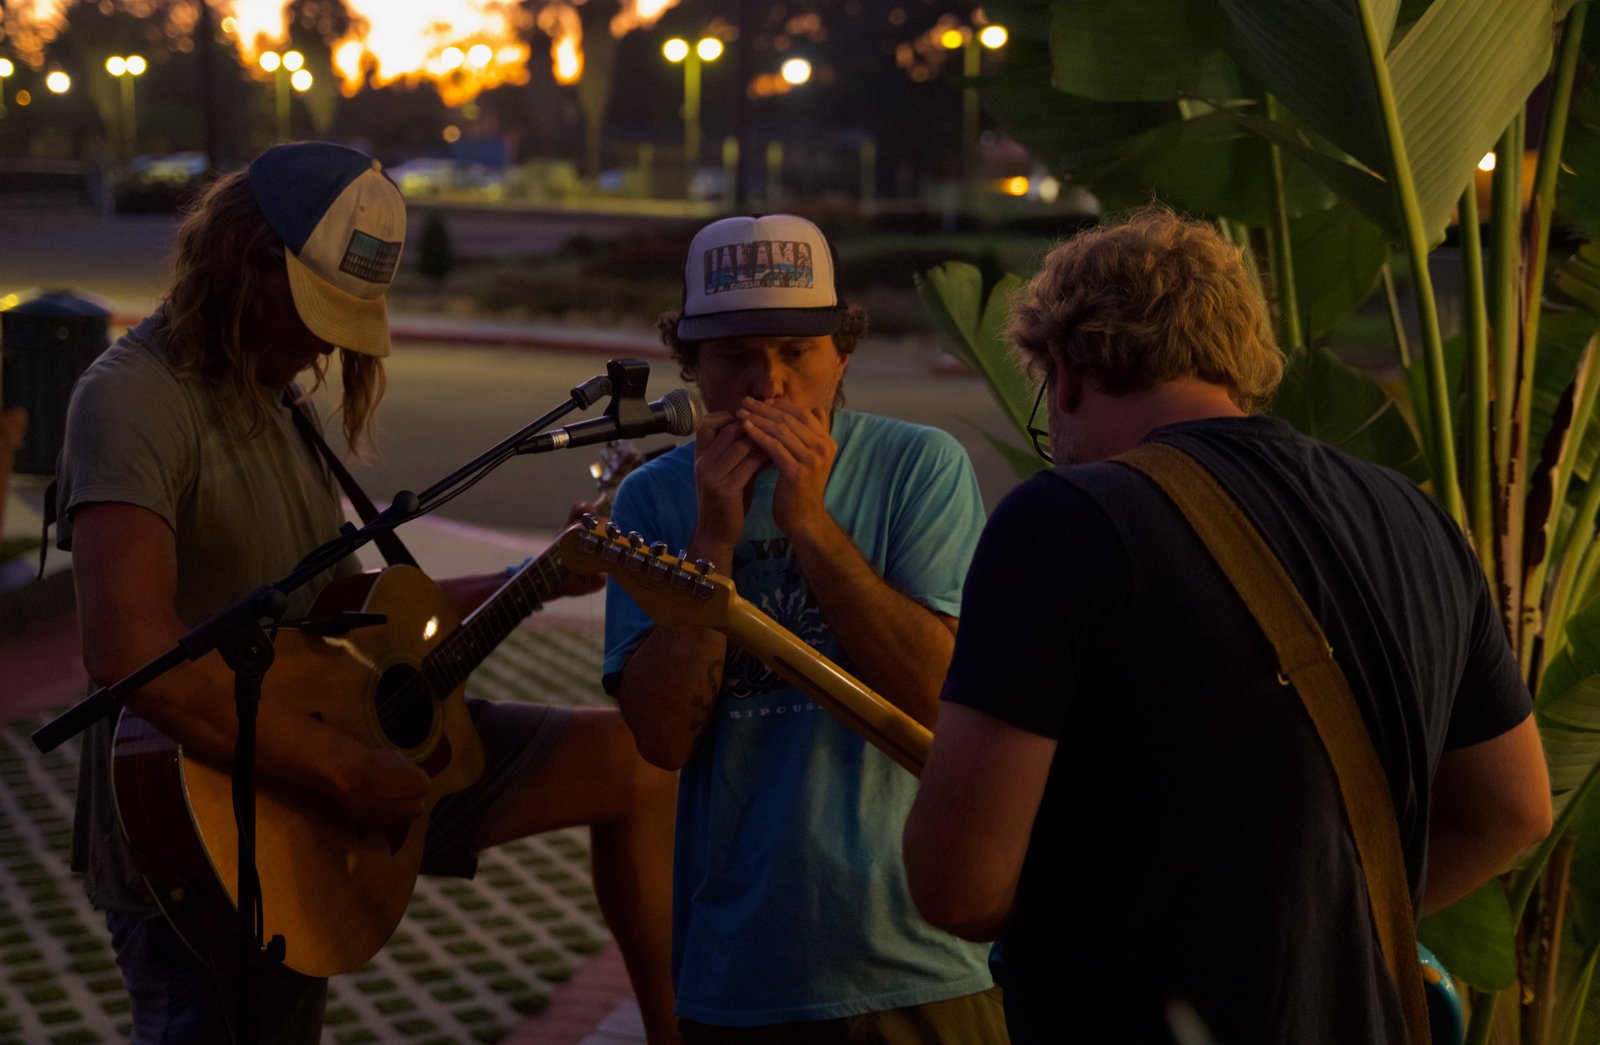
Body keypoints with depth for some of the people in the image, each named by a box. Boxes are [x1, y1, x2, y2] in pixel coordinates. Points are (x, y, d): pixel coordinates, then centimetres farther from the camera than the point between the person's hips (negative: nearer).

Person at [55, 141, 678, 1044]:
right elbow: (131, 649, -34)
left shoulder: (273, 397, 11)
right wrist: (344, 772, -27)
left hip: (343, 751, 9)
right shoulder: (135, 399, -19)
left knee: (634, 761, 5)